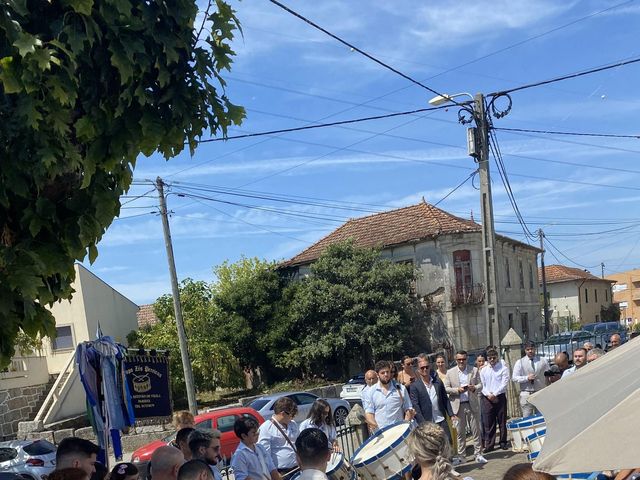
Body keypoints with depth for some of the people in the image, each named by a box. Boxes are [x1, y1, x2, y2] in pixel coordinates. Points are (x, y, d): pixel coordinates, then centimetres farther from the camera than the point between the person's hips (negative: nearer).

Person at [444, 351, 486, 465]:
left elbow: (480, 386, 7)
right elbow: (446, 388, 2)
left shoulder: (474, 370, 6)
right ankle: (461, 455, 15)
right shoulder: (450, 372, 3)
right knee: (460, 432, 6)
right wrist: (457, 390, -15)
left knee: (476, 430, 3)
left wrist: (474, 388, -15)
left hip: (472, 405, 1)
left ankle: (478, 454, 10)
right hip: (458, 405, 0)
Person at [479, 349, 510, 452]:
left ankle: (503, 443, 15)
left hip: (500, 397, -2)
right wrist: (488, 394, -7)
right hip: (487, 398, 2)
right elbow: (482, 385, 9)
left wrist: (494, 394, -12)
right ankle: (489, 444, 4)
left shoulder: (503, 368, 0)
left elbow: (504, 384, -7)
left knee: (502, 421, 5)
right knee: (488, 423, 1)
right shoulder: (483, 370, 11)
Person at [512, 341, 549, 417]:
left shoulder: (543, 361, 9)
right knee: (527, 418, -5)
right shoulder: (520, 362, 4)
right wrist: (527, 378, -14)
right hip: (526, 394, -2)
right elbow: (514, 378, -1)